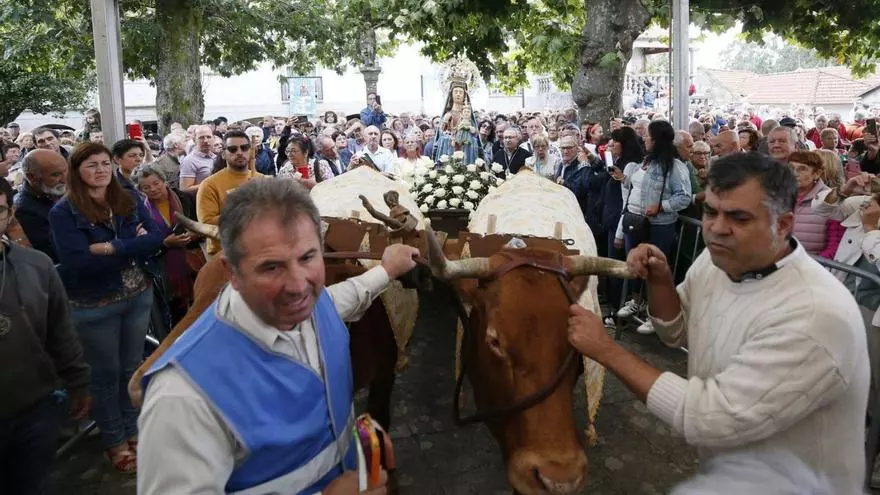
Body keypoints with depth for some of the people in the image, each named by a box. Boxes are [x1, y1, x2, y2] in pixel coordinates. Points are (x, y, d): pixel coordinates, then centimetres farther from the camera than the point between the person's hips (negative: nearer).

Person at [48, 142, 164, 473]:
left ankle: (134, 430, 35)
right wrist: (135, 246, -20)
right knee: (105, 373, 12)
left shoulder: (130, 199, 1)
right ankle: (115, 441, 29)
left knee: (133, 367, 17)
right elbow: (78, 263, -22)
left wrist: (114, 248, -23)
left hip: (139, 296, 4)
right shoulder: (63, 212, -12)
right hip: (94, 306, -3)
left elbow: (156, 238, -9)